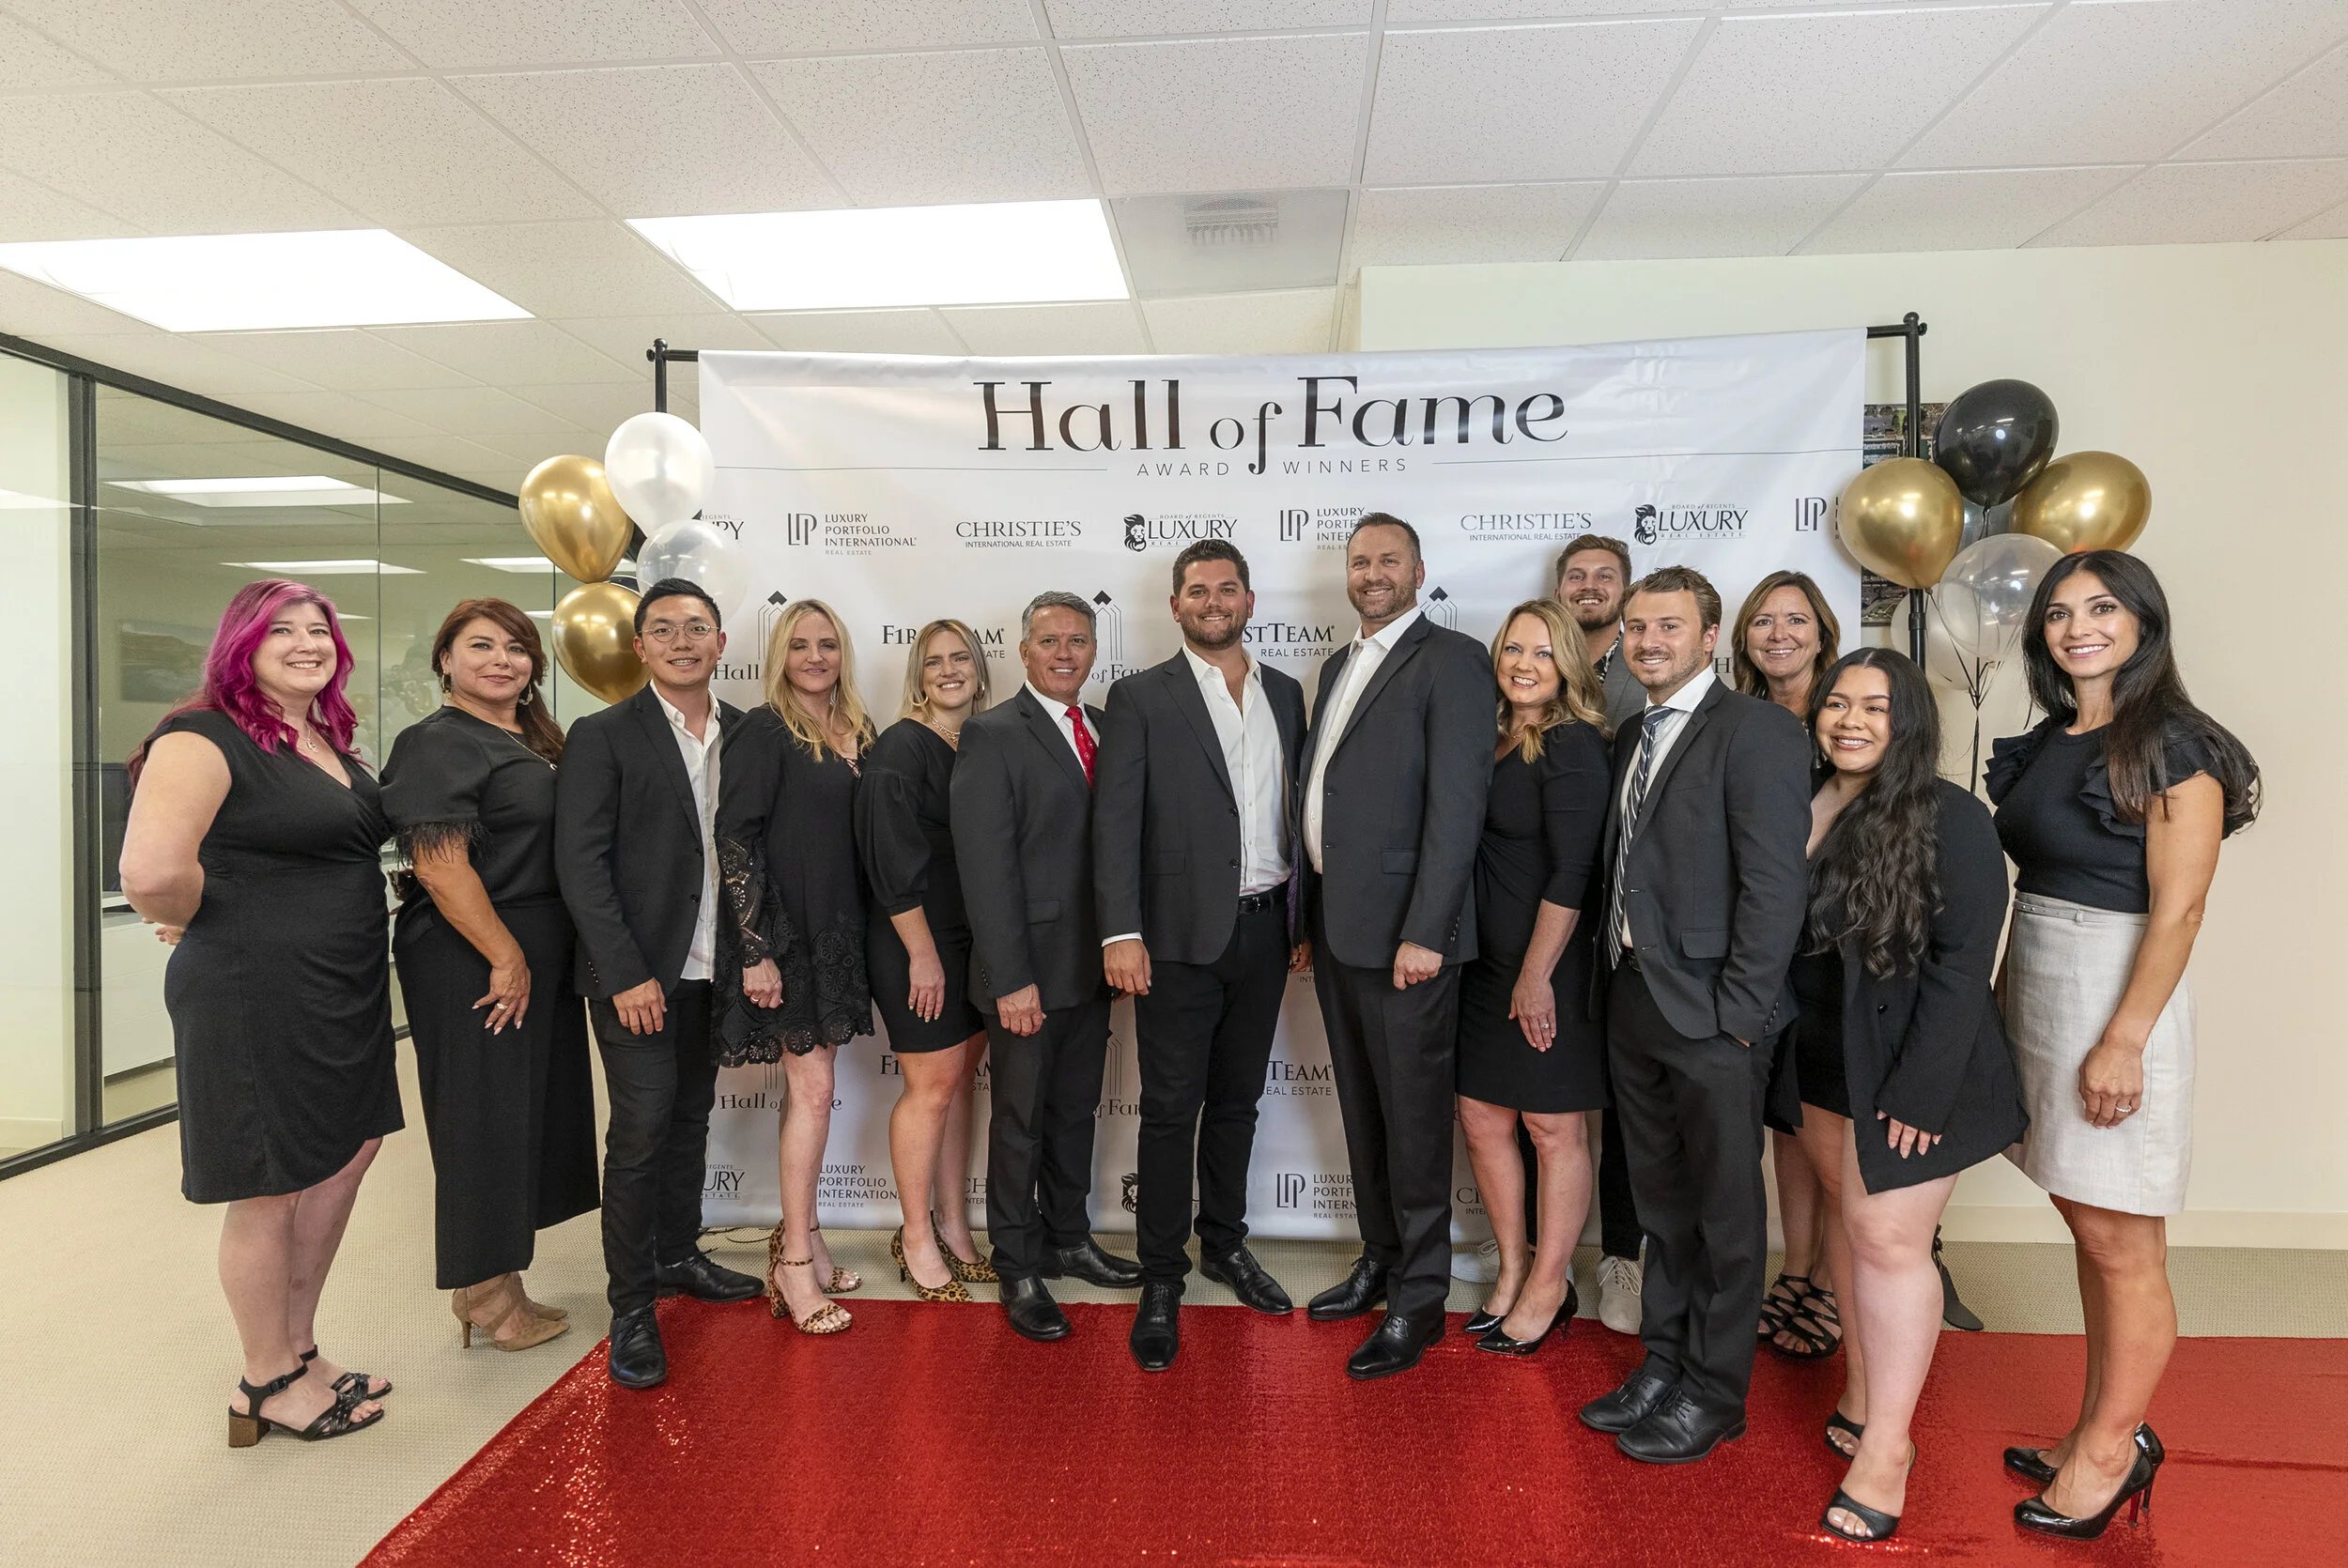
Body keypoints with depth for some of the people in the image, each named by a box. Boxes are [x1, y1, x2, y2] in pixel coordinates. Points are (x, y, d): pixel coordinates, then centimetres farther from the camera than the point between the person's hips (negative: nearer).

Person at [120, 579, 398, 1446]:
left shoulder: (335, 744, 11)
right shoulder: (204, 738, -15)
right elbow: (152, 870, -30)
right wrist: (198, 923, -11)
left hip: (345, 995, 9)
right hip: (255, 999, -9)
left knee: (339, 1164, 19)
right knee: (268, 1195, 8)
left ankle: (298, 1350, 38)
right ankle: (268, 1385, 28)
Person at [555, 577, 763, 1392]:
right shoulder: (602, 737, -7)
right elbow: (581, 865, -11)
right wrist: (627, 975, -15)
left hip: (713, 972, 5)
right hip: (639, 975, -5)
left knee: (691, 1118, 17)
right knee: (642, 1131, -3)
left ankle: (678, 1253, 35)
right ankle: (632, 1306, 10)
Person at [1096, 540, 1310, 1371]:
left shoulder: (1284, 693, 11)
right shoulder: (1140, 697, -3)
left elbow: (1296, 810, 12)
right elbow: (1115, 821, -9)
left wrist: (1305, 919, 9)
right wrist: (1121, 933, -17)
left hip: (1265, 931, 4)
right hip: (1183, 936, -4)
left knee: (1237, 1099, 17)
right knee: (1171, 1109, 3)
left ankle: (1225, 1243, 34)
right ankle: (1162, 1280, 17)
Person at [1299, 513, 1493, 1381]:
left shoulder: (1451, 660, -9)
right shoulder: (1338, 665, 17)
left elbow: (1457, 805, -16)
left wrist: (1423, 933, -21)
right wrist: (1310, 917, 14)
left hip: (1402, 930, -8)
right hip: (1335, 923, 8)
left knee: (1413, 1115, 4)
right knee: (1362, 1108, 19)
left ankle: (1419, 1299, 19)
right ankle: (1379, 1261, 35)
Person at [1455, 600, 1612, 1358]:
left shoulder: (1572, 745, -12)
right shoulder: (1494, 743, 10)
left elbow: (1572, 871, -17)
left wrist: (1537, 974, -17)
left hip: (1547, 970, -7)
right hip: (1485, 965, 7)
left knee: (1554, 1130, 6)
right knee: (1482, 1118, 12)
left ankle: (1548, 1290, 22)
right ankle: (1512, 1269, 31)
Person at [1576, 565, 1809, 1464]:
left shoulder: (1756, 730, -10)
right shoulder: (1630, 739, 14)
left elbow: (1776, 881, -16)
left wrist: (1737, 1011, -17)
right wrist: (1611, 981, 9)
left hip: (1711, 1014, -7)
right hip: (1631, 1002, 7)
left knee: (1725, 1213, 8)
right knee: (1662, 1203, 18)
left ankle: (1714, 1394, 22)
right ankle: (1663, 1365, 33)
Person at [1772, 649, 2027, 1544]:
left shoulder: (1950, 820, -12)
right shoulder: (1796, 811, 4)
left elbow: (1962, 964, -15)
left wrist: (1919, 1091, -18)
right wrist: (1787, 1065, 7)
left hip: (1907, 1070, -5)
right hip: (1818, 1066, 5)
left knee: (1887, 1237, -2)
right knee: (1849, 1218, 14)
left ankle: (1885, 1444, 11)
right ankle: (1864, 1392, 28)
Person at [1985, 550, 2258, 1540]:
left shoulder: (2175, 747, -10)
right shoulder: (2044, 745, 11)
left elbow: (2177, 910, -15)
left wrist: (2123, 1042, -19)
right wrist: (2007, 1008, 9)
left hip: (2117, 999, -7)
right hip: (2034, 991, 7)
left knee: (2123, 1246, 4)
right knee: (2088, 1230, 16)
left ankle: (2111, 1451, 20)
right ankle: (2100, 1432, 29)